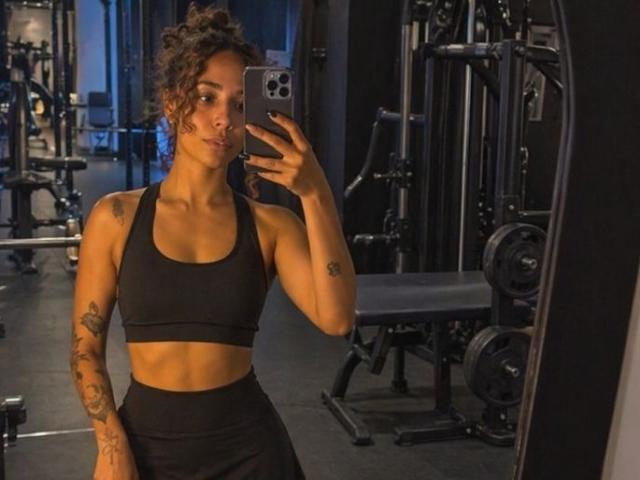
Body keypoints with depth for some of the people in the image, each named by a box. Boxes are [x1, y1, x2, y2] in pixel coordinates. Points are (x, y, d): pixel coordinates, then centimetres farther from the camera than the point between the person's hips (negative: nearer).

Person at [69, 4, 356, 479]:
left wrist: (315, 195, -27)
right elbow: (86, 346, -1)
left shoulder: (270, 224, -5)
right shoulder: (117, 217, -6)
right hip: (147, 440, 0)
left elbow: (337, 318, -20)